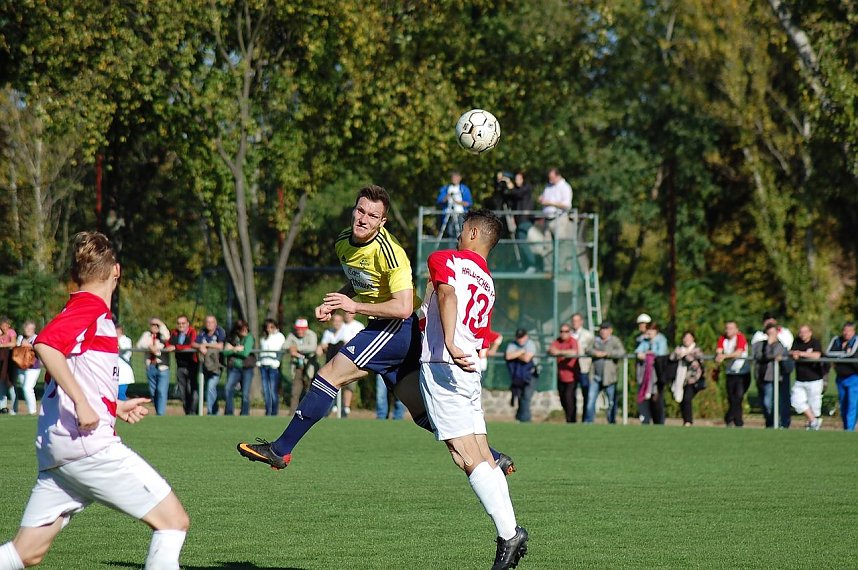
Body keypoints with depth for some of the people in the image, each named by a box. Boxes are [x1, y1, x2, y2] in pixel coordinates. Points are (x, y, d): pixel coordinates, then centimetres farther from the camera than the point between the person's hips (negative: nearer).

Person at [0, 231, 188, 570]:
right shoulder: (90, 307, -6)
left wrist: (115, 407, 31)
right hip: (88, 442, -9)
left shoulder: (85, 310, 21)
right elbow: (45, 344, -24)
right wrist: (82, 402, -25)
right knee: (173, 520, -4)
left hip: (55, 447, 9)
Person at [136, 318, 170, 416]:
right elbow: (140, 345, -1)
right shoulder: (146, 335, 13)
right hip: (150, 367, 4)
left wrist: (161, 324, -10)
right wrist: (150, 347, -17)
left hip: (162, 368, -4)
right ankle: (158, 411, 20)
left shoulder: (162, 335, 5)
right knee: (152, 392, 9)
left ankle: (160, 414, -18)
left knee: (161, 392, -14)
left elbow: (166, 337, -19)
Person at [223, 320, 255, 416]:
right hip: (234, 368, 2)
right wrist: (236, 349, -13)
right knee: (228, 389, -17)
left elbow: (246, 353, -13)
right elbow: (225, 352, -2)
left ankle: (245, 415, 9)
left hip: (247, 368, -2)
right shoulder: (232, 338, 9)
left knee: (245, 394, 0)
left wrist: (232, 350, -4)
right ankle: (228, 414, -13)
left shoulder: (249, 338, 0)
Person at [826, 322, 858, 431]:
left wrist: (838, 355, -11)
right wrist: (844, 353, -14)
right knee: (843, 405, 10)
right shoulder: (836, 340, 5)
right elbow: (828, 353, -7)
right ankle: (846, 428, 20)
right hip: (841, 377, 5)